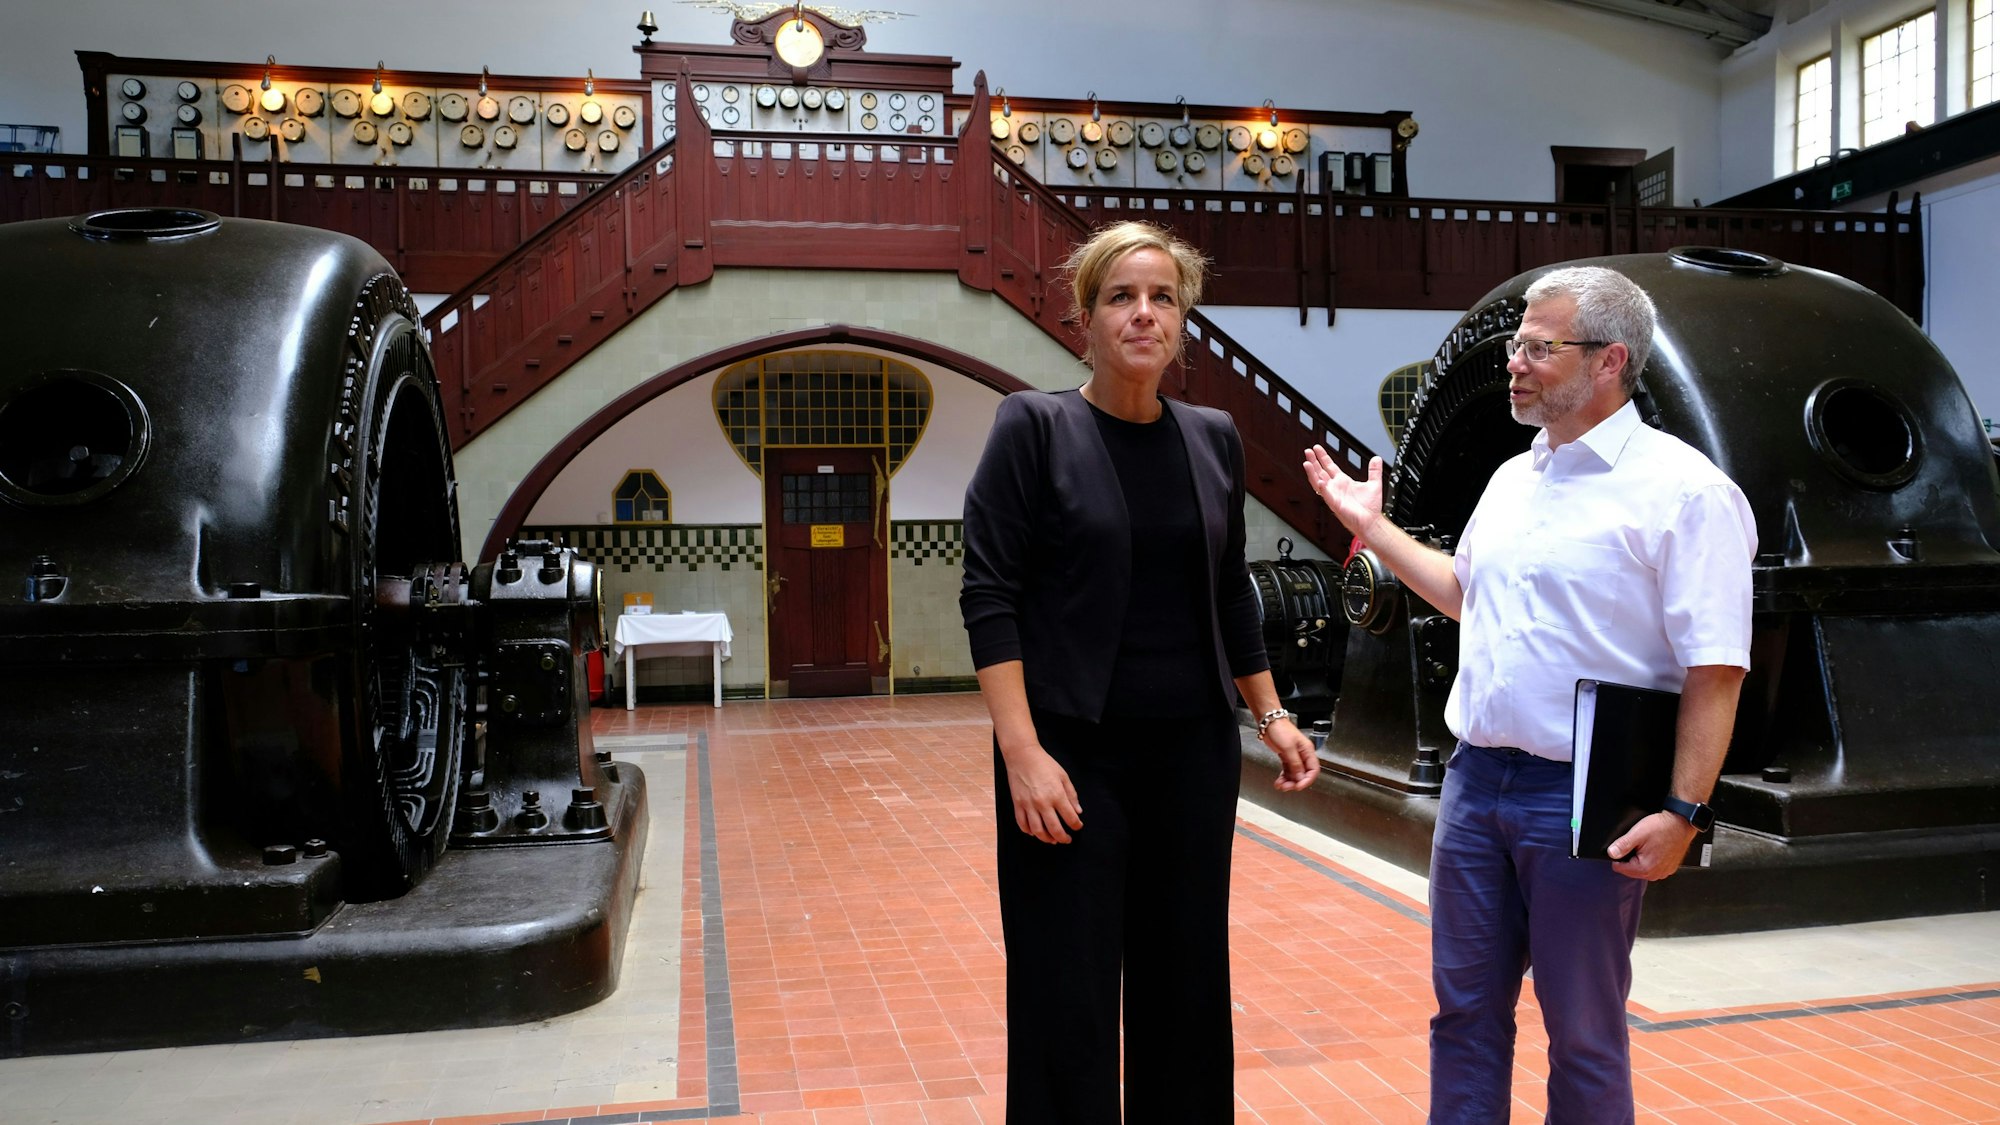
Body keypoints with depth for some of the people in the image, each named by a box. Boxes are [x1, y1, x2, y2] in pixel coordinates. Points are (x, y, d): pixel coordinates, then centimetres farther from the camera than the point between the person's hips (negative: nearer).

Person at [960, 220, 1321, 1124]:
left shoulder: (1214, 438, 8)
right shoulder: (1034, 425, -6)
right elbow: (990, 597, -11)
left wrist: (1270, 715, 11)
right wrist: (1022, 753, -18)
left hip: (1194, 752, 5)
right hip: (1073, 753, -4)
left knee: (1188, 983, 14)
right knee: (1068, 1001, 4)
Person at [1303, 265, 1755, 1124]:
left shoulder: (1682, 489, -12)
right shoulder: (1512, 479, 11)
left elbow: (1715, 671, -15)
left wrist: (1684, 811, -20)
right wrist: (1372, 526, 24)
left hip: (1583, 798, -6)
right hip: (1476, 778, 7)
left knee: (1582, 1033, 10)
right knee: (1466, 1011, 16)